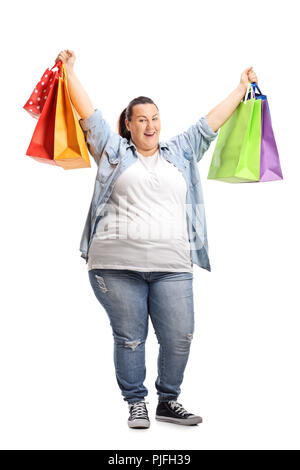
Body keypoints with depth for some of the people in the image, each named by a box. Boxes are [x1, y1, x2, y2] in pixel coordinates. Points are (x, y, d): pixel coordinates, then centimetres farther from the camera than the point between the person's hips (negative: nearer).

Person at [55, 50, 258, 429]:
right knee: (129, 337, 2)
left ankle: (168, 401, 19)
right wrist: (68, 70, 9)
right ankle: (136, 403, 19)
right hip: (118, 263, -2)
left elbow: (210, 122, 24)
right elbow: (87, 111, 10)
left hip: (172, 265, 3)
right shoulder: (113, 151, 12)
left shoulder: (180, 152, 20)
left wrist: (242, 88, 29)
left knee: (179, 337, 0)